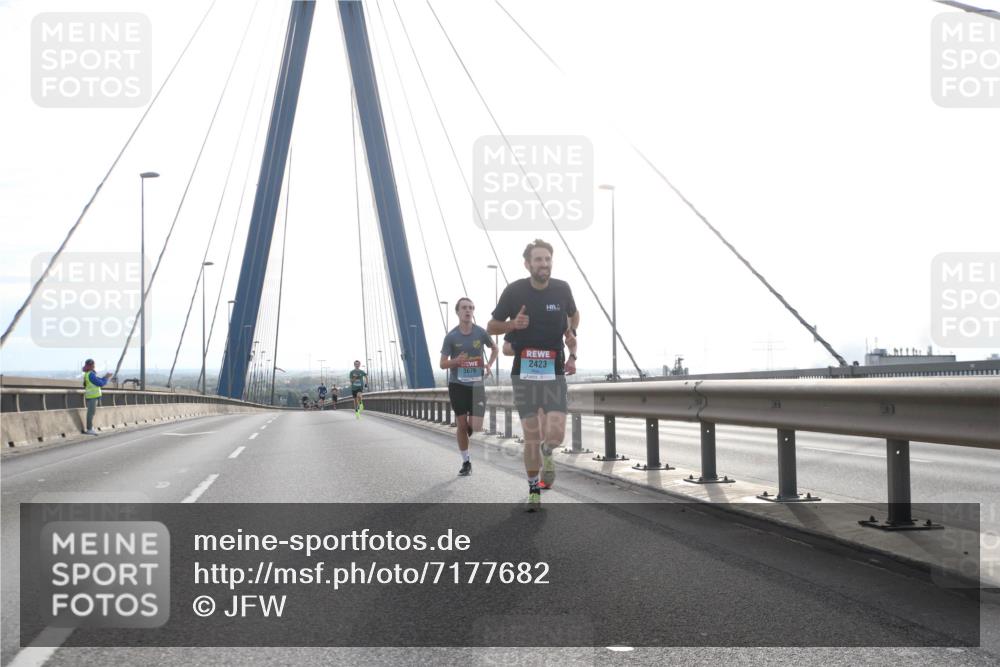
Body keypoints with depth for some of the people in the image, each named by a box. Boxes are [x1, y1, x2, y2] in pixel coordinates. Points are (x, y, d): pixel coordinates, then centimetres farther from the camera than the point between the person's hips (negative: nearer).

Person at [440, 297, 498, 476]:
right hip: (457, 385, 0)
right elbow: (443, 363, -2)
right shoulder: (451, 336, -5)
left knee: (476, 427, -7)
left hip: (477, 384, 0)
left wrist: (489, 364, 1)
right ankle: (466, 462, 19)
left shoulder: (480, 332, -2)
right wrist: (456, 361, -22)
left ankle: (469, 427, 31)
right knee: (461, 425, 3)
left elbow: (494, 348, 17)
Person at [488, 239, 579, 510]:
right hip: (524, 373, -1)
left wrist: (572, 354, 13)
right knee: (531, 436, -2)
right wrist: (513, 324, -17)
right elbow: (492, 327, 4)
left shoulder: (562, 289, -1)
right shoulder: (515, 291, -6)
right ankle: (534, 489, 19)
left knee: (555, 435, -11)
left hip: (554, 373, 1)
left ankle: (547, 453, 26)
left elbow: (574, 316, 20)